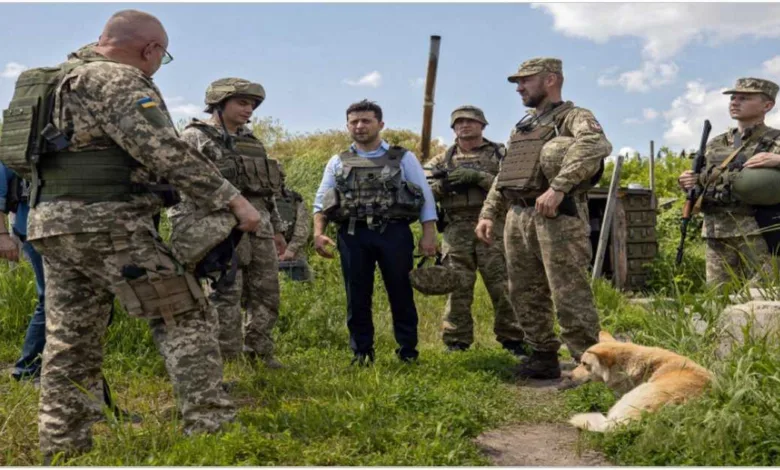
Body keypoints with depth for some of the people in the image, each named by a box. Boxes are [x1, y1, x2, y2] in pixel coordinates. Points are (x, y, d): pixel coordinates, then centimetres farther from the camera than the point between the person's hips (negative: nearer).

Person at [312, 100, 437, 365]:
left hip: (394, 233, -1)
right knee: (357, 297, 6)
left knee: (400, 294, 4)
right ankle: (361, 352, 17)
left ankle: (408, 350, 16)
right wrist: (319, 233, -4)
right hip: (353, 235, 2)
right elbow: (321, 201, 11)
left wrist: (429, 234, -5)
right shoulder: (338, 163, 13)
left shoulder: (403, 158, 8)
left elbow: (425, 197, 5)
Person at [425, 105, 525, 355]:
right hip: (456, 231, 2)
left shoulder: (500, 154, 8)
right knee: (457, 289, 3)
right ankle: (456, 342, 10)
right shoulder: (443, 159, 15)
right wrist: (443, 184, -9)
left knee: (503, 287, -1)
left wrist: (477, 177, -14)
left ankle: (513, 339, 8)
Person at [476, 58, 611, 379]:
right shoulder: (521, 127, 24)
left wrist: (558, 187, -30)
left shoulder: (574, 117, -1)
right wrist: (488, 213, 15)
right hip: (517, 217, 8)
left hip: (556, 215, -8)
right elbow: (502, 177, 26)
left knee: (569, 295, -8)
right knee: (524, 294, 11)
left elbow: (595, 144, -24)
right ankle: (543, 358, 23)